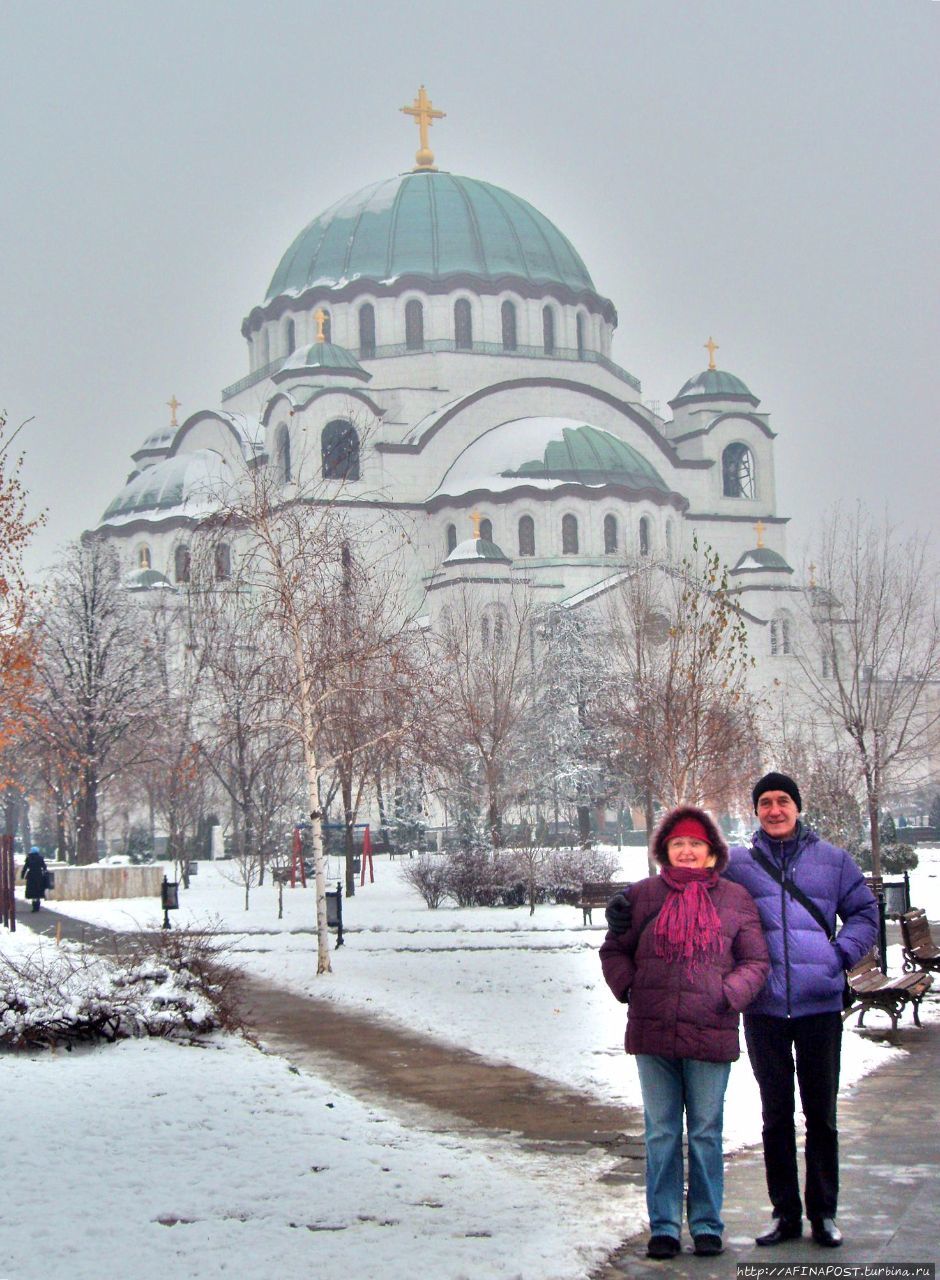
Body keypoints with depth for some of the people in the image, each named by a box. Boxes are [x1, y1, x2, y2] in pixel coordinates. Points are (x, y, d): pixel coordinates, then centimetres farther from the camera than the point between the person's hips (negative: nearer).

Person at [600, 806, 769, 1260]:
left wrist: (729, 996, -8)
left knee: (705, 1133, 6)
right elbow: (615, 951, 15)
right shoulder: (642, 895, 7)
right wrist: (627, 986, -1)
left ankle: (707, 1225, 18)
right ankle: (664, 1226, 16)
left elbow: (756, 962, 7)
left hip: (710, 1034, -1)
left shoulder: (734, 899, 6)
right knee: (661, 1133, 8)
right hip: (653, 1035, 1)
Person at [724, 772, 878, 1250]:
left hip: (821, 1004, 0)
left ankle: (823, 1213, 16)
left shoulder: (832, 860, 7)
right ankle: (785, 1213, 18)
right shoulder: (736, 864, 6)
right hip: (764, 1008, 0)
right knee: (776, 1115, 9)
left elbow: (865, 913, 13)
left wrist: (841, 953, -2)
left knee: (821, 1114, 5)